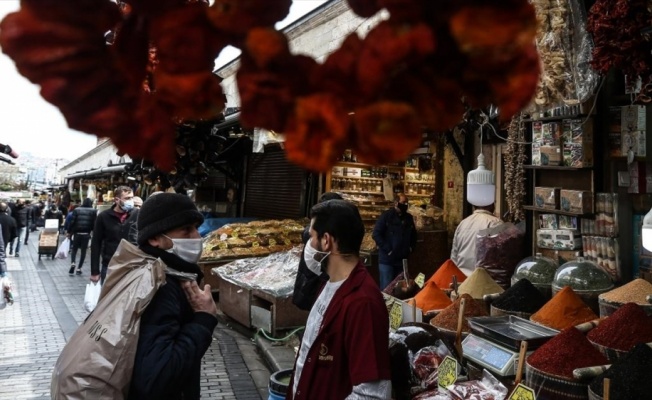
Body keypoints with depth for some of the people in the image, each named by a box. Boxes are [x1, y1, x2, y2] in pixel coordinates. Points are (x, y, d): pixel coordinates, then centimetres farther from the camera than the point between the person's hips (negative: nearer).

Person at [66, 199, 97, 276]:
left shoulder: (76, 209, 3)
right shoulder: (93, 211, 1)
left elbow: (72, 222, -1)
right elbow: (94, 224, -3)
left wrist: (68, 232, 5)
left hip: (77, 233, 1)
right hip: (86, 234, -1)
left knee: (74, 249, 14)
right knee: (83, 251, 7)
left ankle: (72, 263, -9)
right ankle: (79, 268, 7)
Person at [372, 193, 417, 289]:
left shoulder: (409, 217, 10)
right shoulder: (386, 216, -8)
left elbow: (413, 234, 25)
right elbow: (376, 234, -14)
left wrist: (411, 247, 11)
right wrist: (387, 250, -16)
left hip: (402, 260, 6)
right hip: (387, 259, -6)